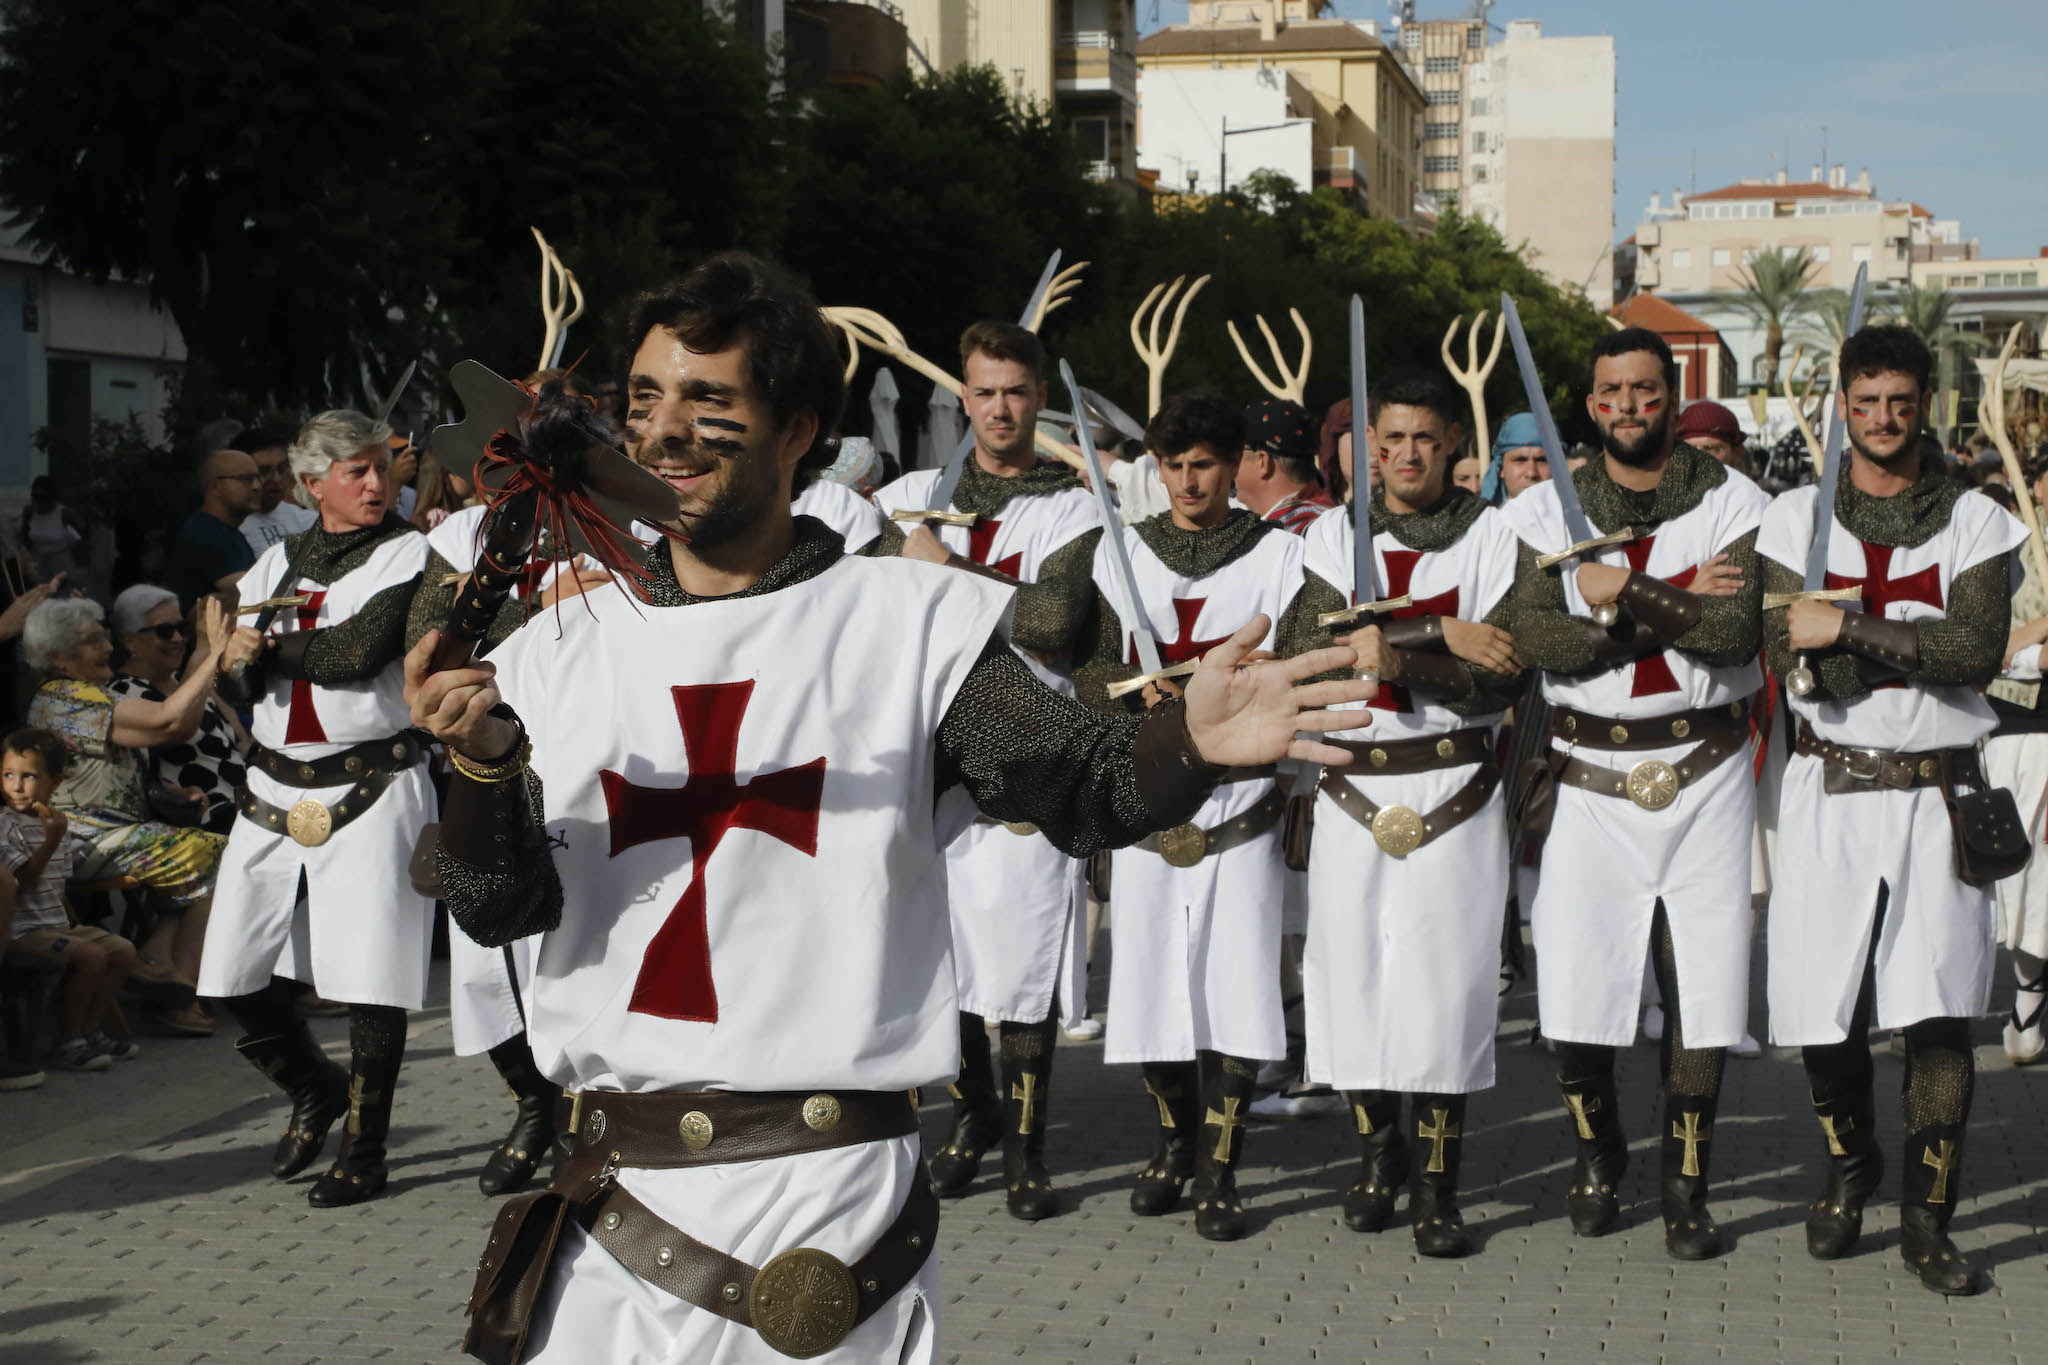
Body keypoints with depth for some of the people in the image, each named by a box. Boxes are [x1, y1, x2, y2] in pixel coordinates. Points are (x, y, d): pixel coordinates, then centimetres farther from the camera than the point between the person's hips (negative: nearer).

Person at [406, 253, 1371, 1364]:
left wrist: (1186, 739, -32)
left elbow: (1081, 783, -10)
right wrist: (486, 762, -20)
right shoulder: (559, 658, 7)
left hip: (832, 1195, -3)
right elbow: (498, 909, 1)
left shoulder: (913, 625, -2)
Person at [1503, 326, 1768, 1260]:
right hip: (1590, 777, 1)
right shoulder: (1546, 511, 4)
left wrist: (1625, 595, -16)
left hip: (1705, 772, 0)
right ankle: (1596, 1155, 24)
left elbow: (1736, 629, -14)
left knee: (1702, 993, 0)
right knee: (1574, 987, -2)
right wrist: (1677, 612, -14)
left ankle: (1684, 1188, 14)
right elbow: (1535, 639, -10)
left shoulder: (1732, 504, 1)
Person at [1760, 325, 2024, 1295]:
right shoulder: (1795, 517, 5)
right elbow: (1792, 660, -8)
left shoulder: (1975, 521, 4)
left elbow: (1980, 650, -12)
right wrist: (1918, 643, -15)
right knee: (1822, 1007, 3)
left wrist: (1851, 629, -15)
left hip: (1938, 792, -1)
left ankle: (1927, 1218, 2)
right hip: (1829, 788, 1)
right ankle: (1849, 1167, 30)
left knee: (1941, 1010, -8)